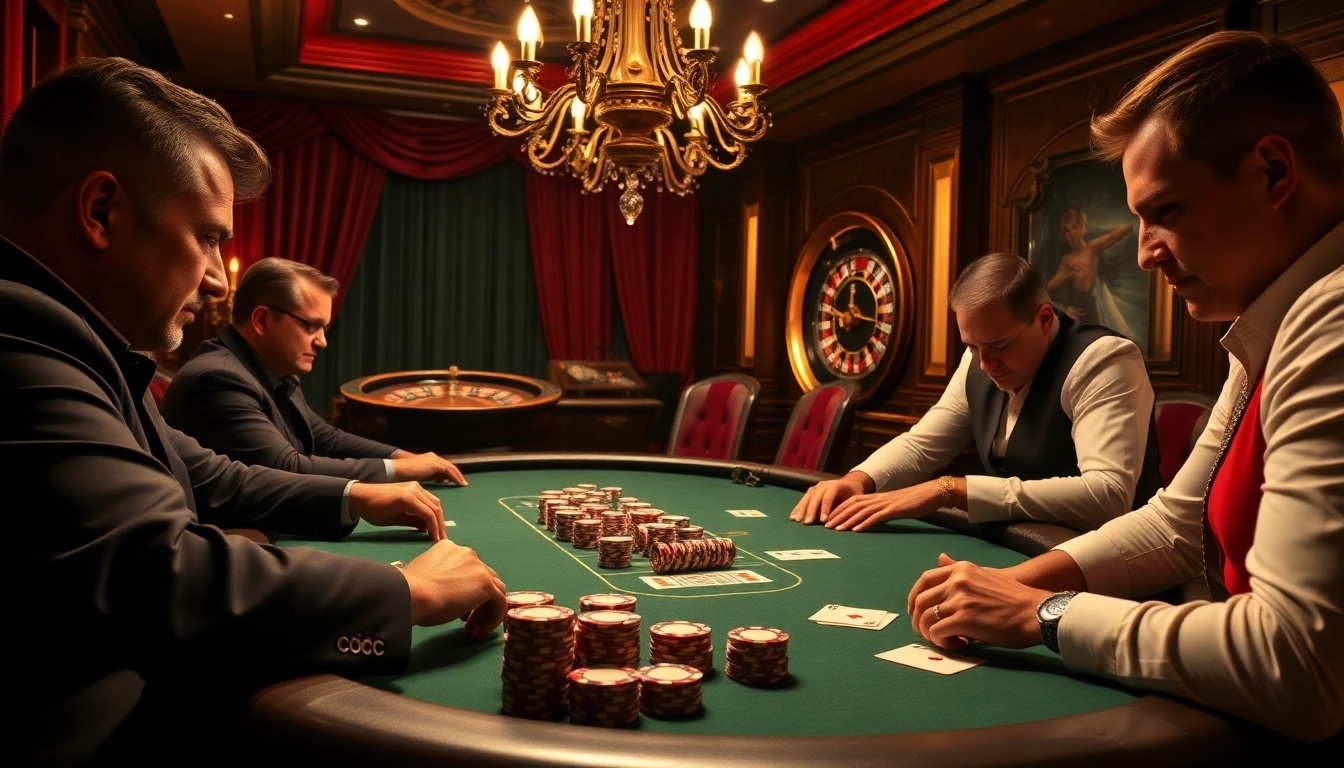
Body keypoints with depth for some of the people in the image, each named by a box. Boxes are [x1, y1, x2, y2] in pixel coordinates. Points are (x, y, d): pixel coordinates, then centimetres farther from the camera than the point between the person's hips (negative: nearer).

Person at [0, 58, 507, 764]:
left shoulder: (71, 336, 12)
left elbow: (203, 478, 22)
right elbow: (164, 584, -33)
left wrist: (352, 497, 15)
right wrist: (411, 591, -21)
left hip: (152, 705, 10)